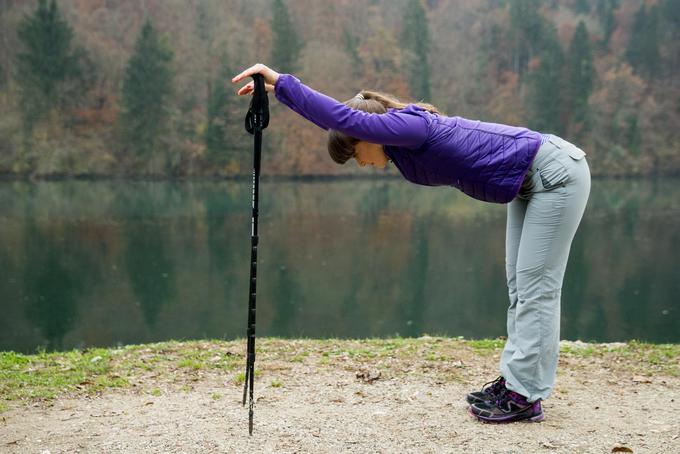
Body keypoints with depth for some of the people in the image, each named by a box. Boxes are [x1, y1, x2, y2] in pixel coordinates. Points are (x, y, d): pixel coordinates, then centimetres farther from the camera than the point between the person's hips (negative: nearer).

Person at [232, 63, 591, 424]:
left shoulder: (410, 124, -24)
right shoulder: (403, 138, 2)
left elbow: (345, 118, -37)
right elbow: (335, 119, 9)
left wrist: (281, 81, -33)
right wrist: (276, 90, 4)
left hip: (557, 174, -10)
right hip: (529, 185, 10)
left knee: (535, 288, -7)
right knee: (519, 287, 10)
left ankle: (525, 397, -2)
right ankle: (514, 380, 17)